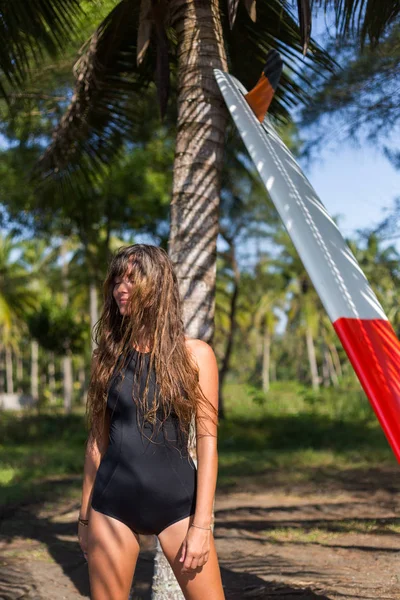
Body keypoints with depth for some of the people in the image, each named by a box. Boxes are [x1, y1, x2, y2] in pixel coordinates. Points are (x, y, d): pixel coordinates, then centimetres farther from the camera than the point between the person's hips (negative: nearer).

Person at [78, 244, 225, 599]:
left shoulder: (195, 354, -3)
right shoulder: (108, 355, 5)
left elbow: (207, 441, -5)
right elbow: (97, 440, 10)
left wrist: (201, 524, -10)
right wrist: (85, 515, 11)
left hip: (177, 502, -2)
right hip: (113, 504, 2)